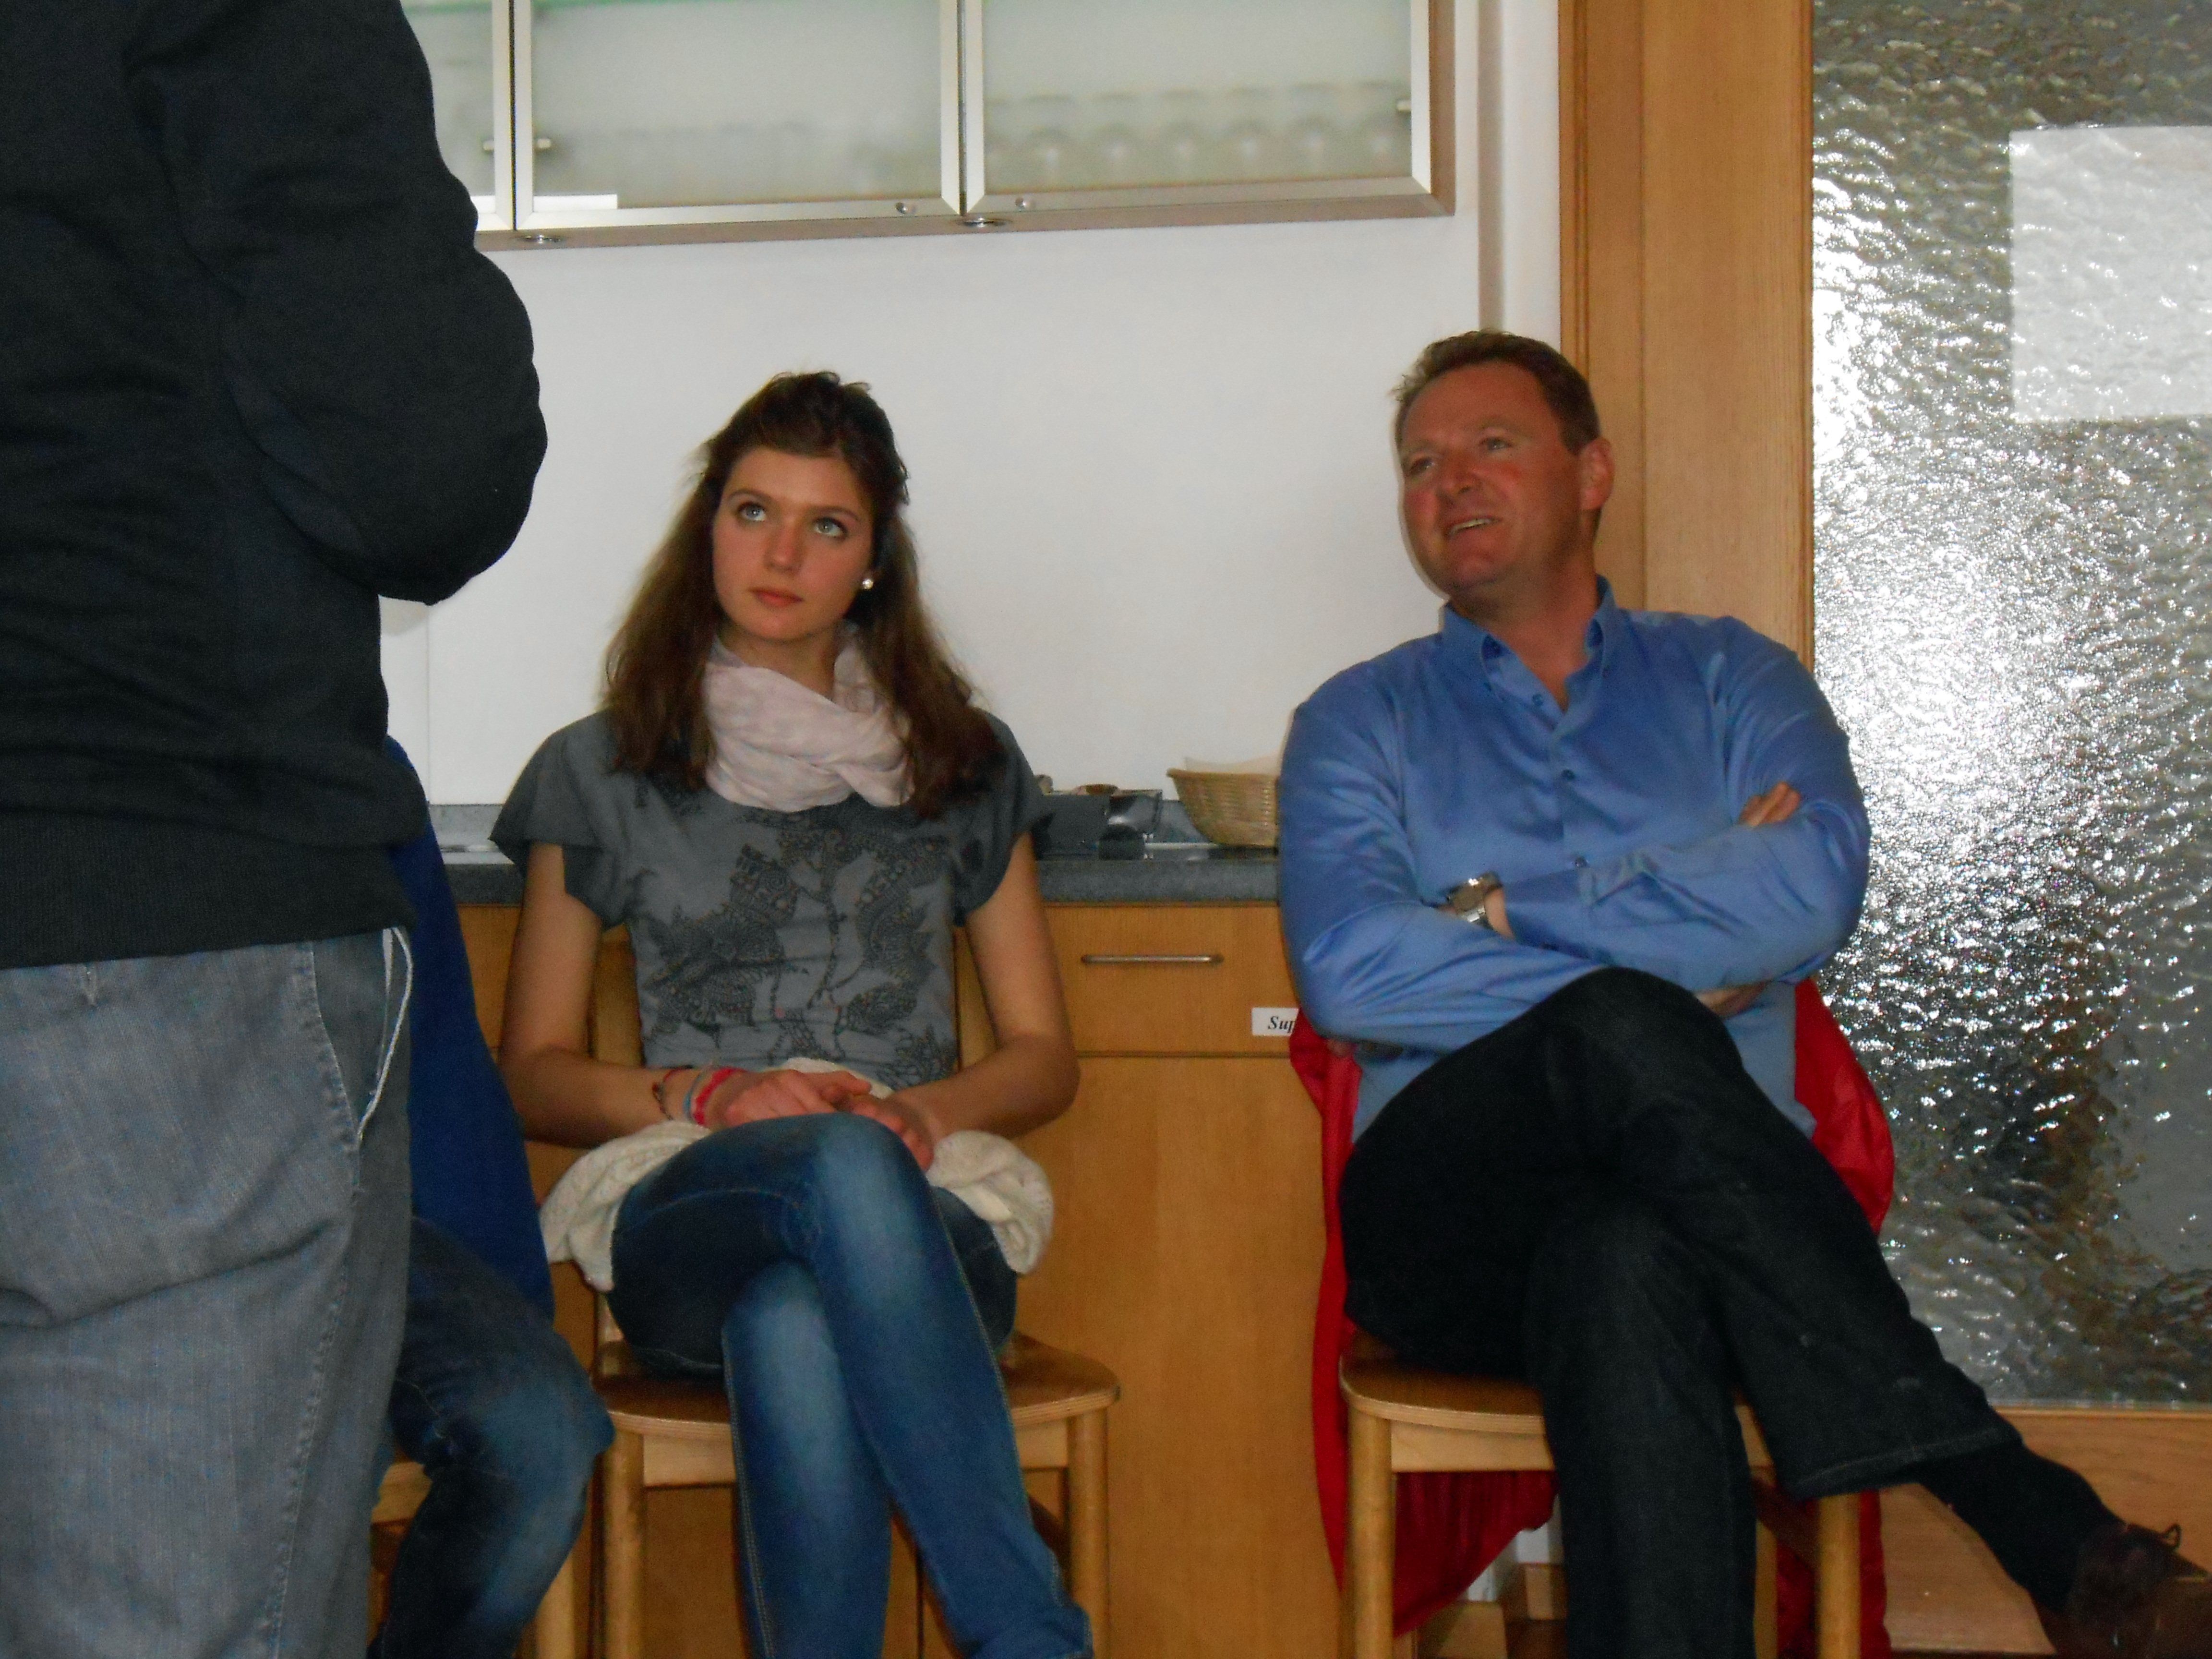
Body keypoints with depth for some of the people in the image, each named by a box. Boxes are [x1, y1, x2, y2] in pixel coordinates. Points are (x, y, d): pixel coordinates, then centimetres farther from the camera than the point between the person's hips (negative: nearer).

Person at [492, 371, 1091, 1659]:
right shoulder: (602, 776, 16)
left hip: (926, 1221, 1)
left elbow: (1045, 1058, 19)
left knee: (794, 1332, -39)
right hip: (691, 1221, -1)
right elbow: (536, 1073, 14)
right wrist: (713, 1098, -6)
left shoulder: (964, 767, 20)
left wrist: (928, 1107, -4)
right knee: (844, 1169, -40)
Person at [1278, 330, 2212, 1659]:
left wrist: (1508, 914, -5)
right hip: (1452, 1220, 0)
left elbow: (1815, 892, -3)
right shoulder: (1362, 723, 18)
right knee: (1623, 1032, -35)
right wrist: (1678, 973, -4)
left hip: (1707, 1202, 0)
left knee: (1624, 1264, -39)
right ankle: (2039, 1522, -35)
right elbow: (1347, 972, -3)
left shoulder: (1730, 679, 20)